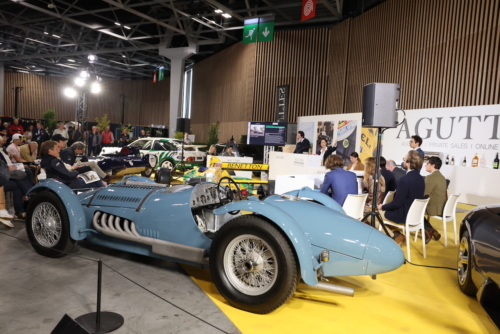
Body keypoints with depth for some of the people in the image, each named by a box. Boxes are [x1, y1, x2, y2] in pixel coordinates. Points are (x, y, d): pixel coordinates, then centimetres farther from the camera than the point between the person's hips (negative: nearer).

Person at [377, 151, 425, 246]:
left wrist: (383, 206, -3)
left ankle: (395, 236, 1)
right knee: (384, 209, 22)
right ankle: (398, 235, 13)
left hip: (404, 216, -9)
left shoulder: (405, 179, -24)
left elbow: (396, 203, -21)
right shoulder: (420, 179, 4)